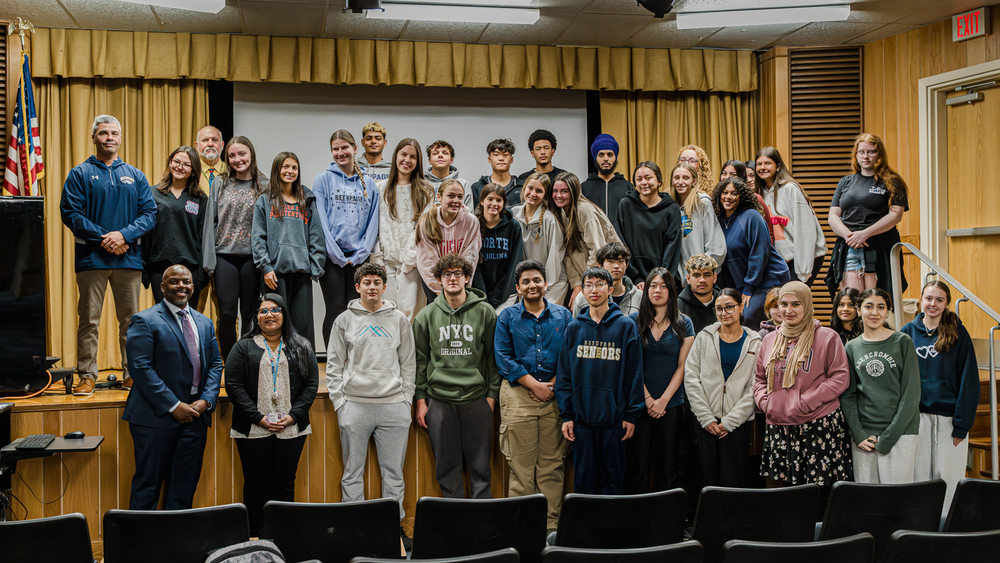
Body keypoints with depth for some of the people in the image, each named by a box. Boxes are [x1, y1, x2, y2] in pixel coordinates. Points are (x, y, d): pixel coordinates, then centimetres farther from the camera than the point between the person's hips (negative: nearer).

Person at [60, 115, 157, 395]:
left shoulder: (135, 176, 13)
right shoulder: (80, 174, 5)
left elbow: (150, 213, 5)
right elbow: (70, 212, -4)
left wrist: (124, 235, -11)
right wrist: (103, 238, -13)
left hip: (129, 257, 2)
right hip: (91, 257, -2)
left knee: (131, 319, 6)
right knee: (89, 320, 0)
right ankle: (87, 375, 7)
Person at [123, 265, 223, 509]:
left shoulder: (204, 323, 15)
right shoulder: (145, 321, -5)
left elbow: (215, 363, 15)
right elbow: (140, 368, -13)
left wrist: (206, 400, -3)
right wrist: (174, 406, -15)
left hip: (195, 416, 6)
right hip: (157, 418, -6)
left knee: (185, 486, 10)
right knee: (148, 484, 0)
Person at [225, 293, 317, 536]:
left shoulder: (301, 348, 10)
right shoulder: (243, 347, 5)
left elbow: (311, 385, 5)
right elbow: (234, 386, -2)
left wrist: (293, 416, -8)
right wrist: (259, 418, -11)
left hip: (291, 430, 1)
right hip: (253, 431, -1)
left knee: (285, 484, 6)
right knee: (256, 485, 3)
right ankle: (256, 540, 13)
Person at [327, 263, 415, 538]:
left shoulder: (399, 319, 10)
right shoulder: (345, 320, 6)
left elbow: (409, 364, 11)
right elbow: (334, 365, 6)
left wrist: (407, 397, 3)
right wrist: (339, 401, -2)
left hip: (393, 405, 1)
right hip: (355, 405, -1)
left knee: (394, 471, 6)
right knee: (352, 472, 5)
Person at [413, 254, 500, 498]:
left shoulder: (485, 312, 3)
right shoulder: (426, 316, 7)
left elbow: (494, 356, 5)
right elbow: (420, 360, 9)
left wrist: (492, 394, -1)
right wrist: (420, 399, 3)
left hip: (476, 398, -1)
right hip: (439, 399, 1)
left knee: (480, 464, 3)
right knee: (447, 464, 7)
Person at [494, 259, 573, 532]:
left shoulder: (562, 315, 11)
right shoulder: (507, 317, 7)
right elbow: (503, 357, -1)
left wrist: (553, 385, -6)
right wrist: (534, 384, -9)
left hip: (555, 395, 1)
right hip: (518, 395, -1)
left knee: (552, 463, 3)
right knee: (521, 464, -2)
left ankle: (552, 524, 11)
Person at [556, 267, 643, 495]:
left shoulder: (626, 326, 1)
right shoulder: (574, 328, 6)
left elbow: (635, 373, 0)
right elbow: (564, 374, 5)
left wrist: (631, 414, -4)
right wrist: (566, 415, -1)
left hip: (614, 416, -1)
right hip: (582, 415, 2)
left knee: (613, 476, 7)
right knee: (583, 476, 7)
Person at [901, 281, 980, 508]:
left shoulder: (958, 333, -1)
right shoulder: (908, 332, 5)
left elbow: (969, 380, -2)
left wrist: (962, 424, -8)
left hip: (949, 416, -2)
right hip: (917, 415, 2)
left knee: (948, 478, 2)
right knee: (918, 476, 6)